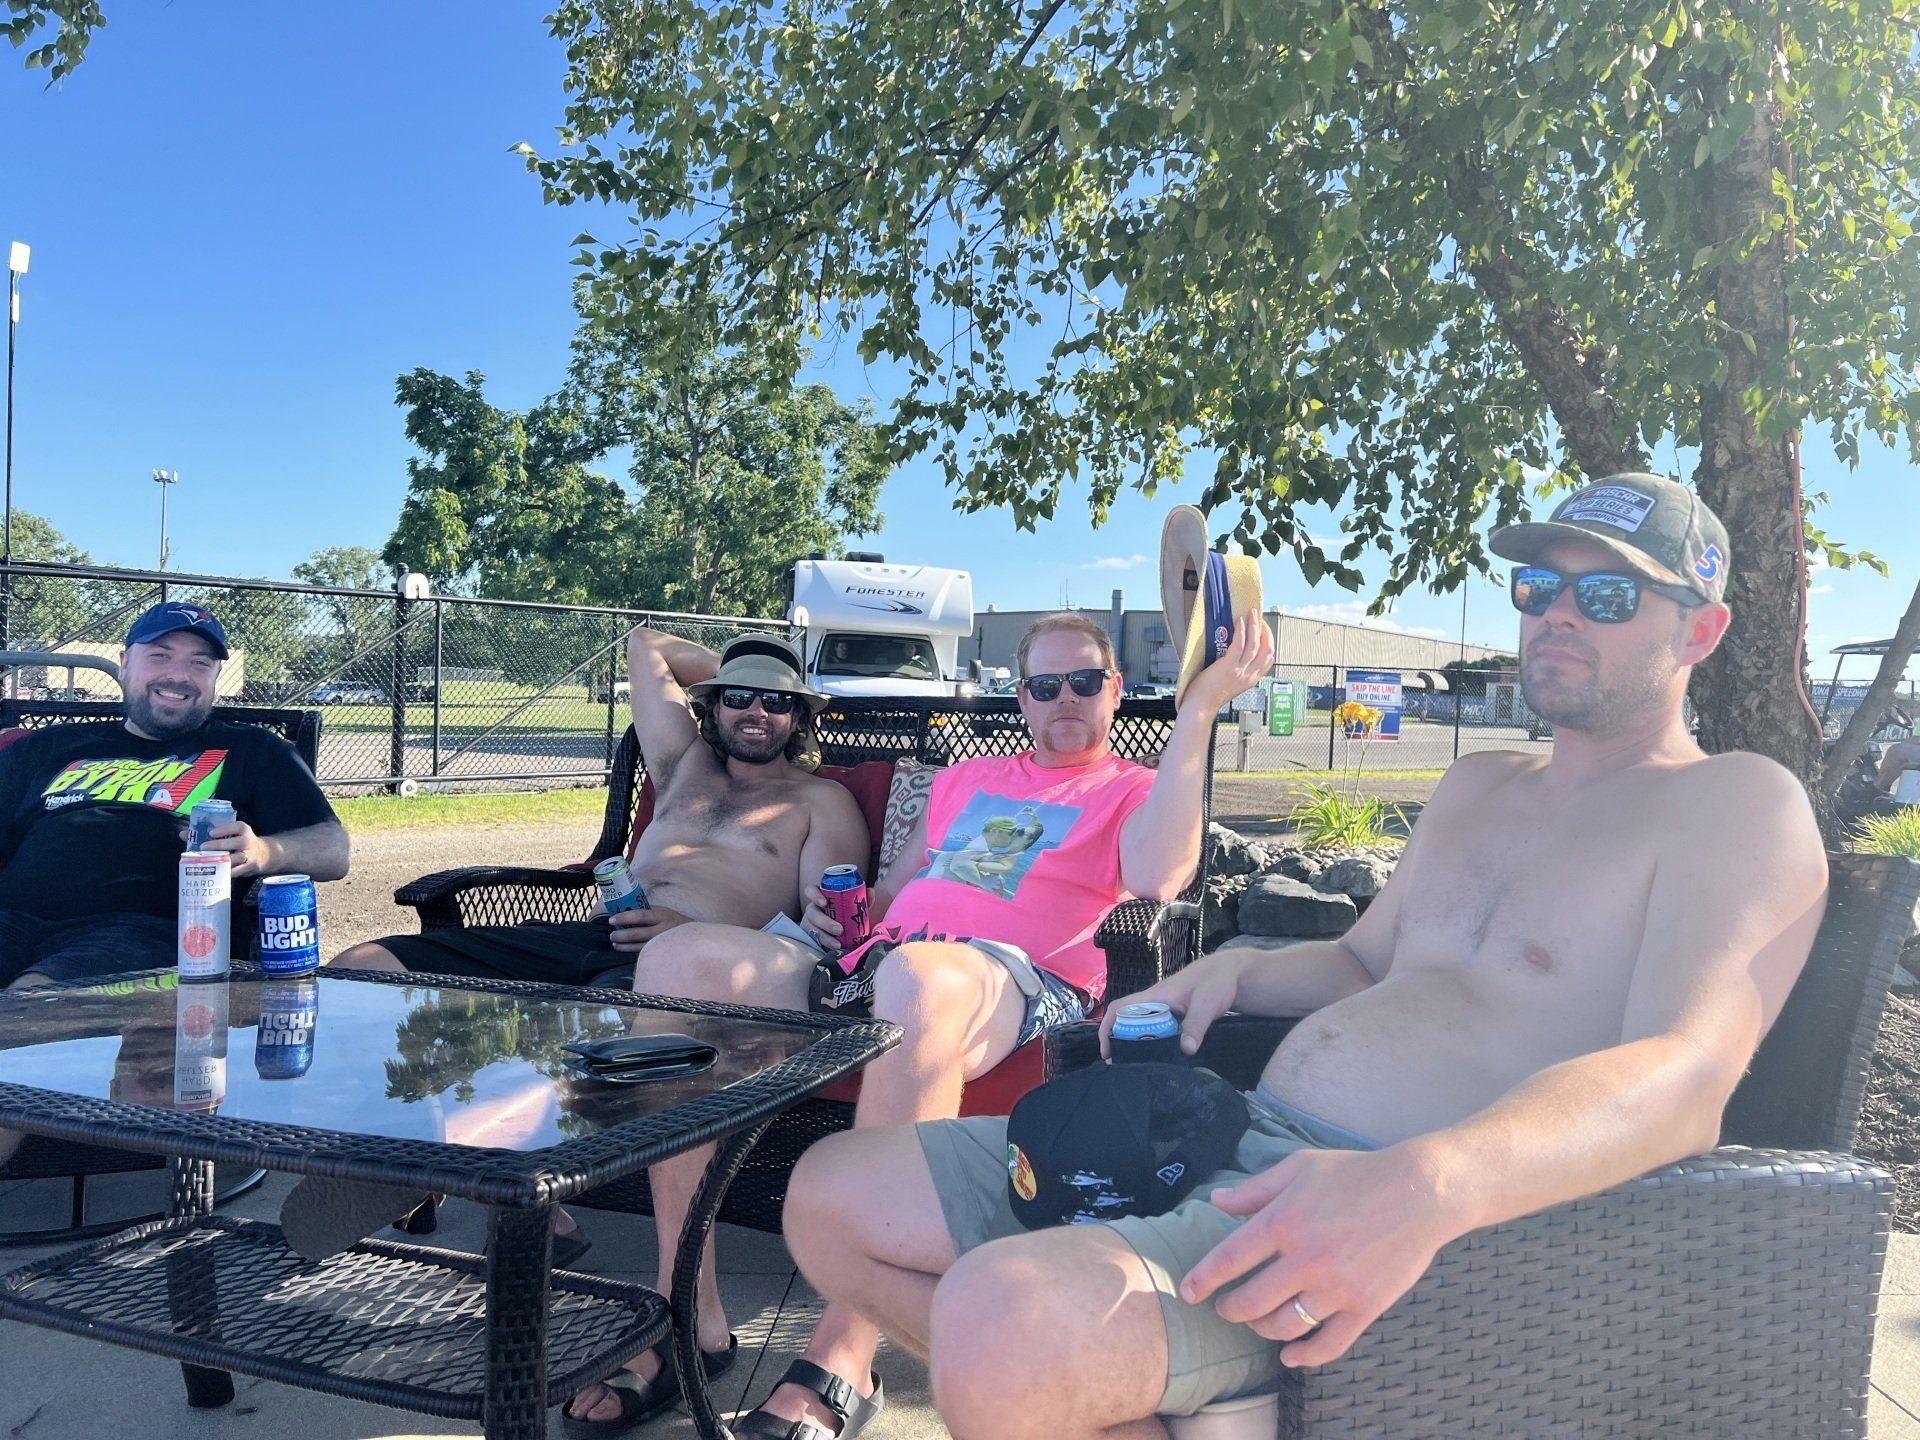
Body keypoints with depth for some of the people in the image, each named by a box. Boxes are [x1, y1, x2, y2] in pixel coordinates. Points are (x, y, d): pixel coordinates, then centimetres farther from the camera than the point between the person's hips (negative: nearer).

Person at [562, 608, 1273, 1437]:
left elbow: (1157, 878, -9)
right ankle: (689, 1315, -17)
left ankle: (842, 1362, -35)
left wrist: (1199, 709, -13)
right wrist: (839, 910, 12)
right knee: (679, 958, -19)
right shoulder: (965, 780, 33)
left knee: (919, 979, -43)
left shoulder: (1135, 791, 16)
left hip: (1023, 984, -5)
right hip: (879, 963, 6)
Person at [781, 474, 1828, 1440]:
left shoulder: (1738, 803, -2)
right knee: (831, 1196, 4)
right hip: (1237, 1137, 9)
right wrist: (1236, 970, 9)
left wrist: (1425, 1190, -38)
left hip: (1404, 1202, -9)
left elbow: (1682, 1078, -19)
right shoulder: (1479, 785, 23)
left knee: (1004, 1324, -36)